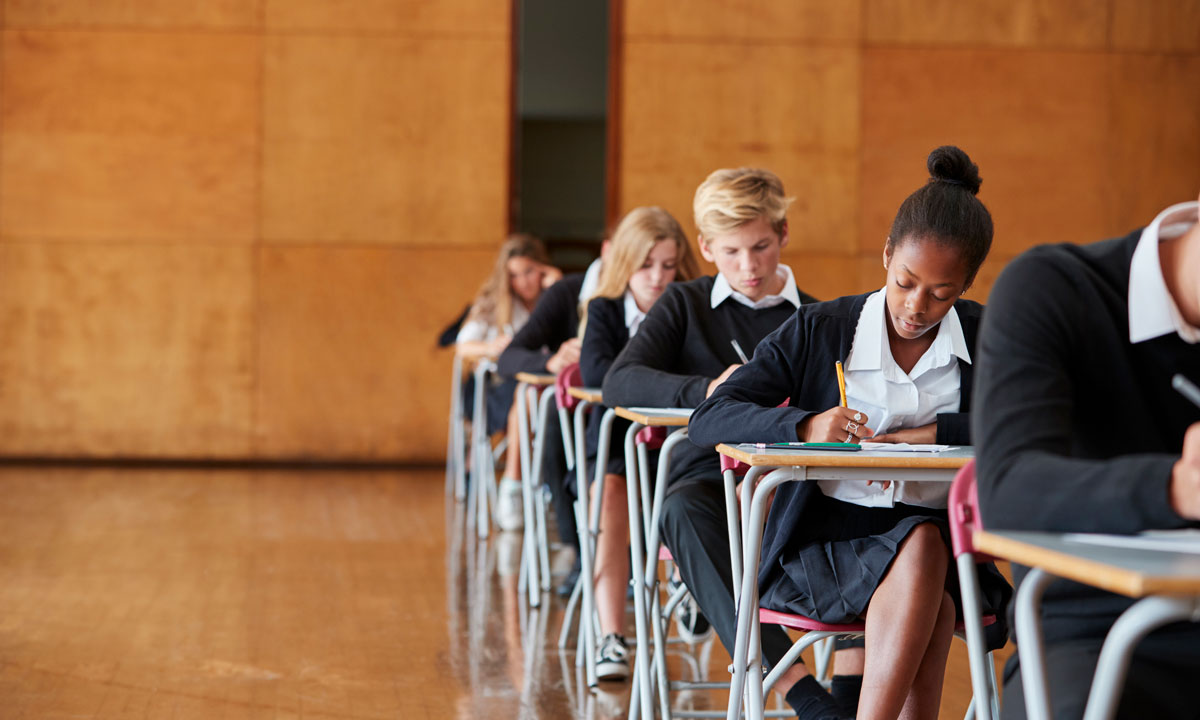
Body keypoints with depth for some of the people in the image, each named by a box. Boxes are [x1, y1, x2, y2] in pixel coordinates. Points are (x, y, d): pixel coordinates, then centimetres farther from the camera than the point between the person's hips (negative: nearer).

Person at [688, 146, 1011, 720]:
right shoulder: (819, 330, 4)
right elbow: (708, 419, -2)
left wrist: (928, 435, -16)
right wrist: (805, 425, -22)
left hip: (943, 545, 2)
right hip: (821, 543, -1)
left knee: (924, 550, -35)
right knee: (920, 549, -34)